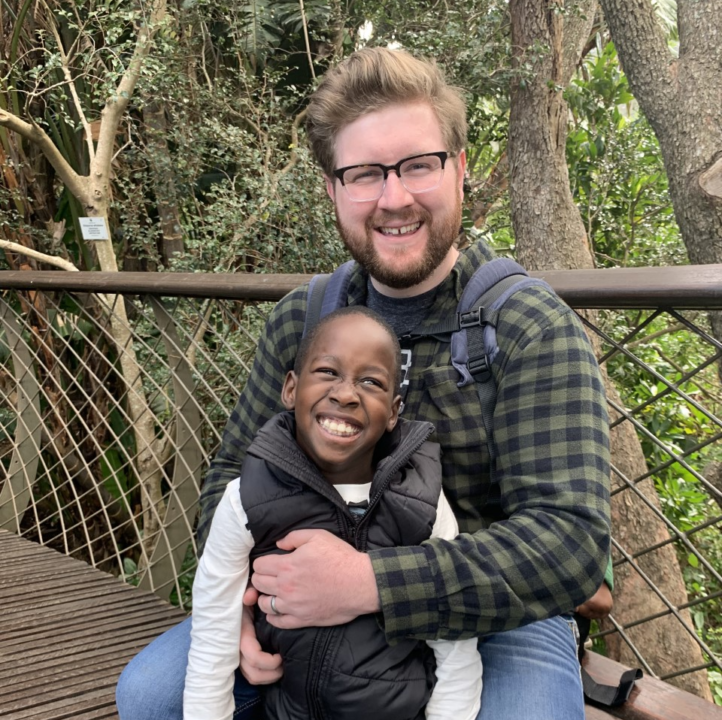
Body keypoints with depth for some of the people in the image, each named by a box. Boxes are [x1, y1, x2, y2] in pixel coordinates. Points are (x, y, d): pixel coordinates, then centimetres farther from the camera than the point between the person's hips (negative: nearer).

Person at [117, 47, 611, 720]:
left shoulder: (536, 331, -16)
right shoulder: (300, 318, -2)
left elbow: (570, 540, -24)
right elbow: (234, 470, 5)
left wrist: (372, 583, -32)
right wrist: (241, 590, -14)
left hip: (493, 621, -3)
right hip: (311, 614, 4)